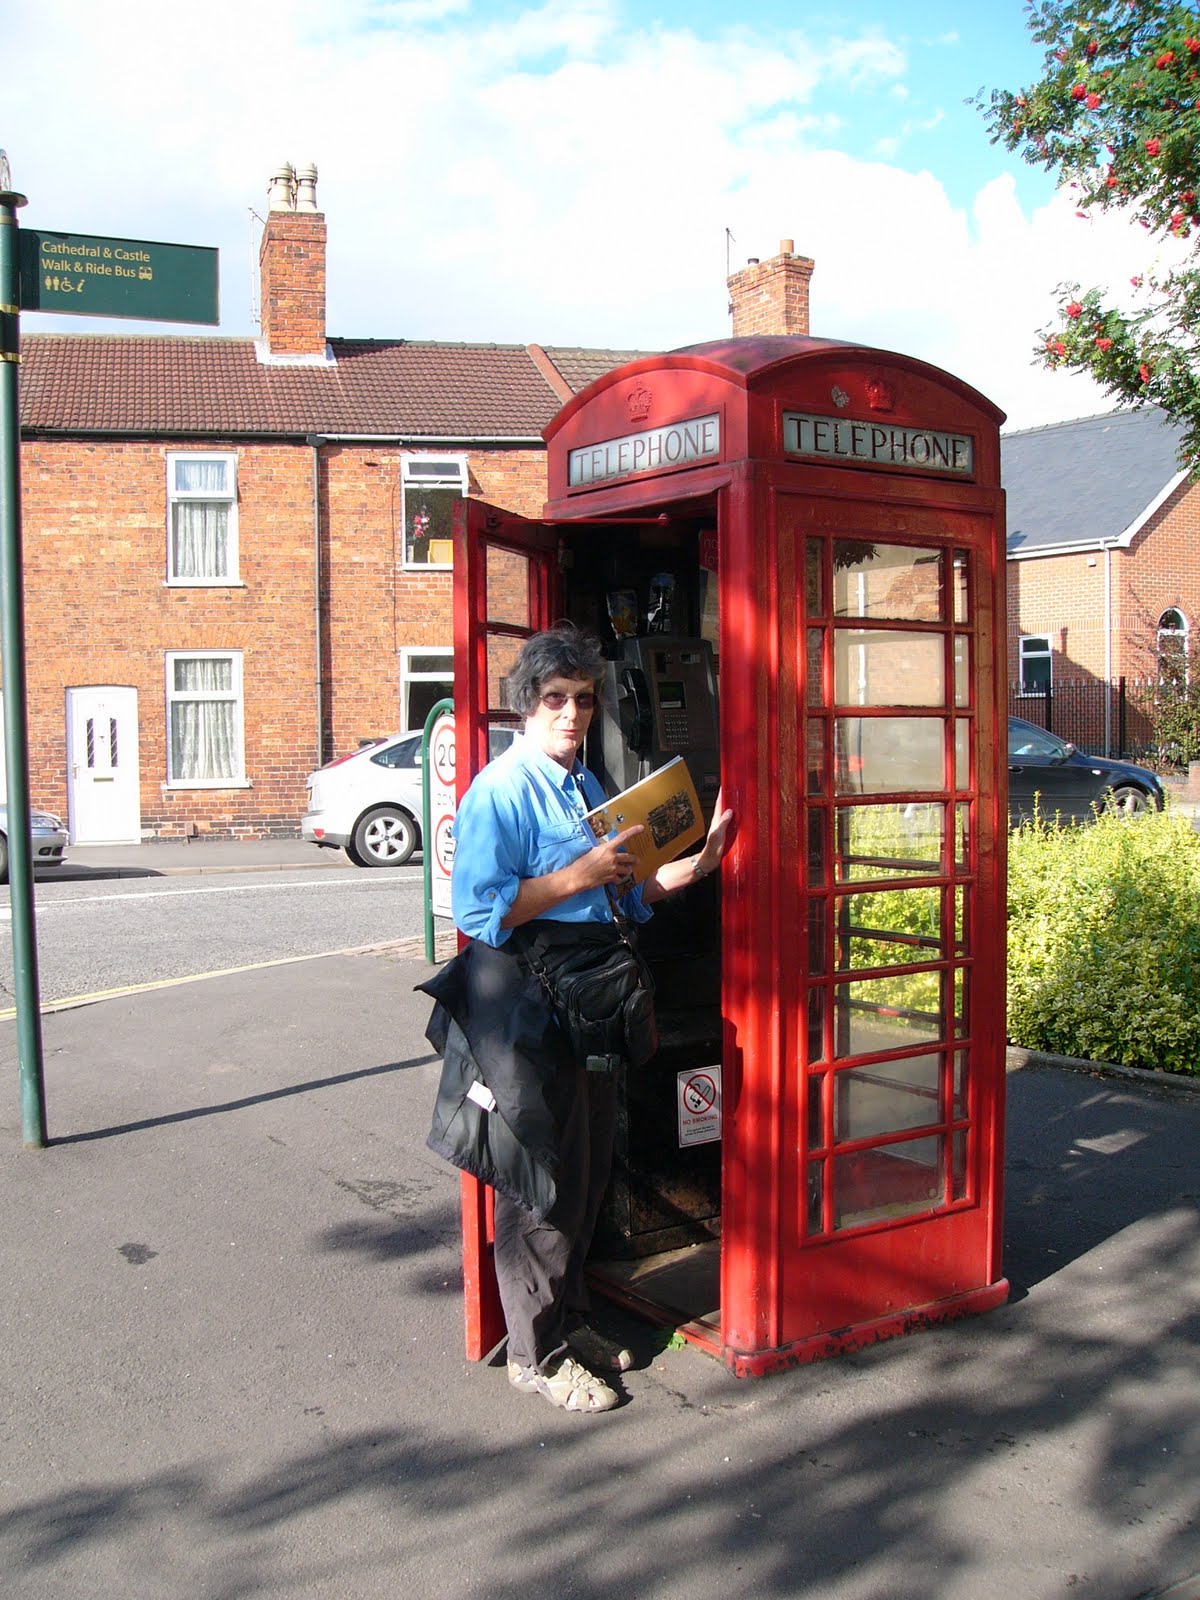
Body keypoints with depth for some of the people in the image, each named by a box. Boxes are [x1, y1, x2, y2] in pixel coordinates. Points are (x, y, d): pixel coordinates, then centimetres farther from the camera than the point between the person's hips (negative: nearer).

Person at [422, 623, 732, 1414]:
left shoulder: (589, 787, 14)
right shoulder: (500, 792, -14)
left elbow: (624, 896, 19)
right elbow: (480, 912, -22)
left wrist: (698, 862, 7)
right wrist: (582, 875, -23)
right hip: (528, 1011, -9)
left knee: (589, 1172, 17)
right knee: (539, 1182, 2)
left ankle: (570, 1319, 35)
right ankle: (537, 1354, 17)